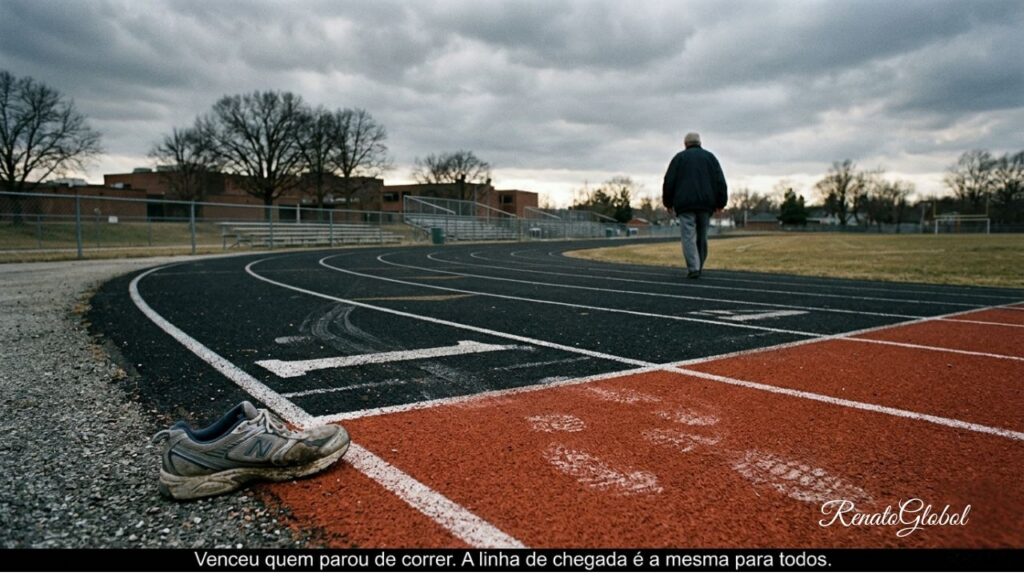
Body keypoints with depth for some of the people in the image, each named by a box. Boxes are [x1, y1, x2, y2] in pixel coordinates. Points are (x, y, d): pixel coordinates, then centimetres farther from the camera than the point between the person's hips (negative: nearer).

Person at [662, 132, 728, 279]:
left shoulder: (679, 157, 9)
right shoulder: (710, 157, 13)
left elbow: (669, 181, 3)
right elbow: (720, 182, 5)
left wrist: (668, 202, 10)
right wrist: (721, 203, 7)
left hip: (685, 204, -2)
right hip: (706, 204, 2)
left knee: (689, 237, -7)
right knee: (702, 237, 11)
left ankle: (693, 268, -19)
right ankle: (698, 268, 15)